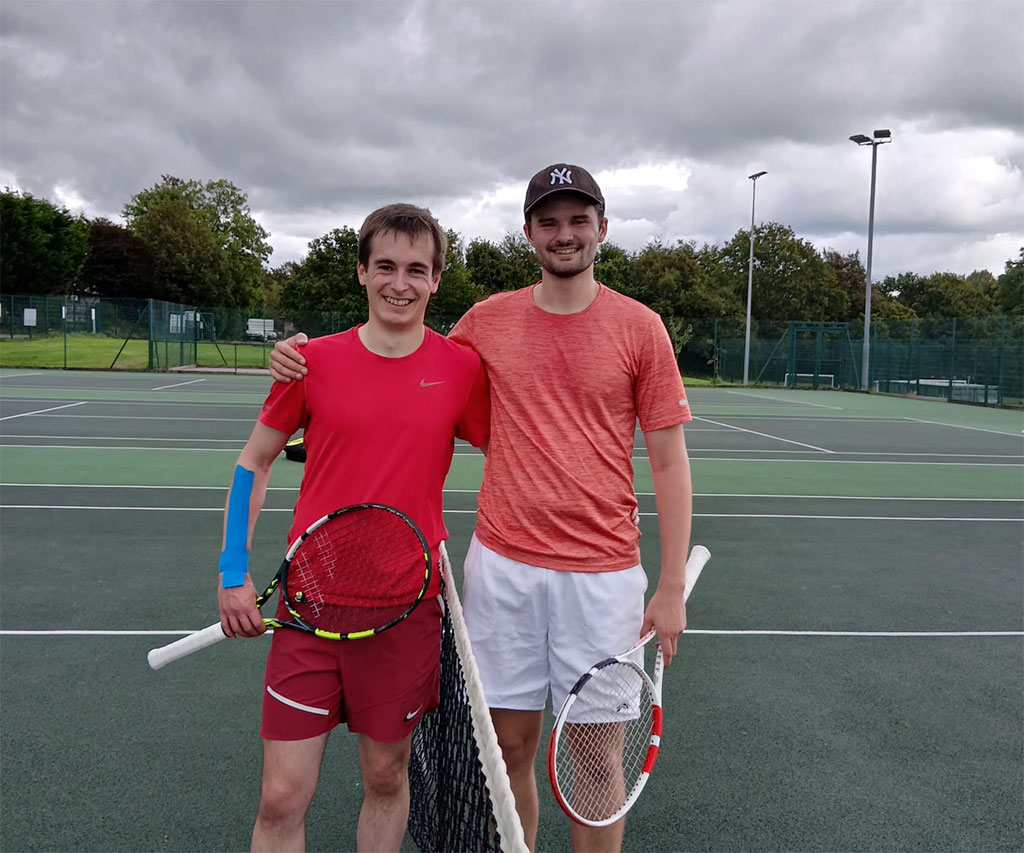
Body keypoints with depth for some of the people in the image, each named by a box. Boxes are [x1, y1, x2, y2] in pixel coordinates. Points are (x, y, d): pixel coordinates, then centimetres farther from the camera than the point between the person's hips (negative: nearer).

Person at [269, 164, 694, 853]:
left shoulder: (640, 327, -2)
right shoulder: (489, 319, 5)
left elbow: (669, 460, 0)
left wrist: (673, 585, -4)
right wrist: (307, 357, 6)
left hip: (602, 573, -2)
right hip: (502, 564, 2)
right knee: (509, 745, 11)